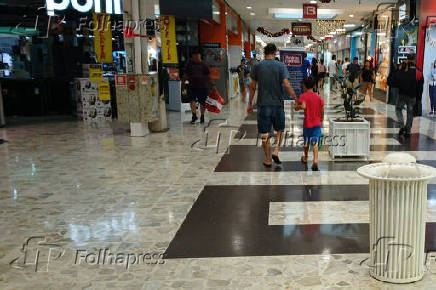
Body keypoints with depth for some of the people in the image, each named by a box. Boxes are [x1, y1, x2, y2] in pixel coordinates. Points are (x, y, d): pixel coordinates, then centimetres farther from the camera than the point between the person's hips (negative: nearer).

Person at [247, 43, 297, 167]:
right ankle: (275, 151, 3)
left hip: (263, 104, 0)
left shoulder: (258, 66, 0)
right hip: (278, 104, 0)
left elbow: (253, 87, 3)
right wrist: (296, 99, -3)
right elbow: (287, 85, -11)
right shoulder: (281, 66, -4)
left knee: (265, 134, 7)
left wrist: (250, 103, 11)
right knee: (280, 130, 19)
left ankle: (268, 160, 11)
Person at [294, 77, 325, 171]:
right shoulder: (319, 97, 1)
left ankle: (306, 158, 38)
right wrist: (321, 122, 18)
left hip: (307, 124, -1)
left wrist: (297, 106, -6)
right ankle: (315, 160, -21)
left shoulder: (303, 96, -7)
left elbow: (303, 106, -24)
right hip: (317, 124, 1)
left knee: (306, 142, 18)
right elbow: (322, 111, 6)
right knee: (315, 143, -3)